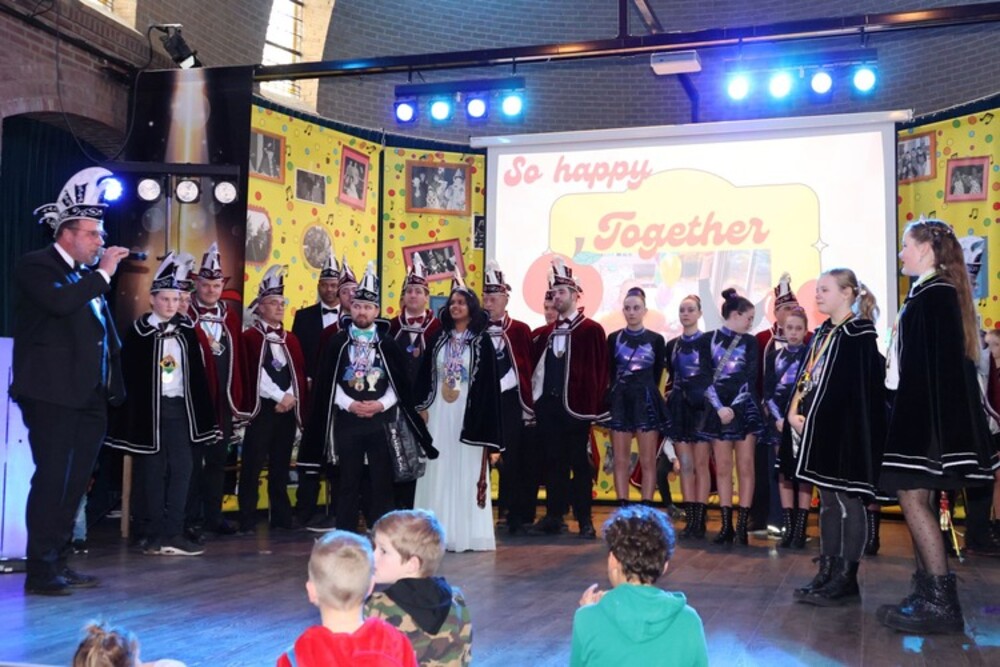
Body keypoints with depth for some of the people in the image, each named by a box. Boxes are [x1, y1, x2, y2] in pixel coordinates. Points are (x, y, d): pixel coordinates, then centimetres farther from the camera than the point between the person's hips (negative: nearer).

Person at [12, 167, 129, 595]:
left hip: (90, 396, 8)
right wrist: (103, 274, -15)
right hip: (53, 394, -8)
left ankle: (57, 563, 20)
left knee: (74, 483, 11)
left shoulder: (86, 276, 18)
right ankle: (39, 571, 1)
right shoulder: (35, 266, -5)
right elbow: (61, 302, -25)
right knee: (51, 480, -6)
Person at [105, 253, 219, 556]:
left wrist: (200, 410, 4)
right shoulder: (139, 330, -3)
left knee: (182, 468, -2)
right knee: (152, 471, 3)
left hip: (179, 407, 3)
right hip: (149, 408, -3)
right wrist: (135, 412, -10)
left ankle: (173, 533, 2)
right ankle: (154, 534, 10)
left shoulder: (186, 329, 7)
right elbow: (129, 374, -4)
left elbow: (197, 371, 8)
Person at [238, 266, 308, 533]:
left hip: (288, 409, 5)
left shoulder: (290, 339, 17)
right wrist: (280, 396, -12)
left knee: (281, 466, 10)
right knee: (253, 466, -4)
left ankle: (281, 518, 16)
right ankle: (248, 521, 1)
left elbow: (299, 373, 10)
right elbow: (254, 374, -10)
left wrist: (292, 397, -6)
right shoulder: (250, 337, 0)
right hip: (261, 408, -5)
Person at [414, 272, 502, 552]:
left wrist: (482, 421, -10)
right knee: (438, 471, 4)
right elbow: (425, 375, 10)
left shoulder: (482, 341, -2)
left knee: (465, 470, -1)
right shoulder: (439, 339, 9)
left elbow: (488, 382, -5)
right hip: (439, 412, 3)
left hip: (467, 412, -3)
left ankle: (466, 533, 5)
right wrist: (422, 407, 1)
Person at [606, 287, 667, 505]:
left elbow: (657, 374, 9)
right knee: (621, 461, 1)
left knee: (648, 462, -2)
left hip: (647, 401, -1)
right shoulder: (614, 338, 6)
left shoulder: (656, 339, 4)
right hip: (620, 402, 1)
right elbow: (611, 372, 10)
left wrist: (644, 391, 7)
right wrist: (621, 390, 4)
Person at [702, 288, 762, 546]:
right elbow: (705, 378, -2)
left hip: (744, 409, 0)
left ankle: (742, 526, 2)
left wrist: (734, 407, -11)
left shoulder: (750, 342, 7)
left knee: (745, 467, -2)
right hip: (718, 410, 0)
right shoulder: (710, 339, 3)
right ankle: (726, 526, 9)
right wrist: (720, 408, -11)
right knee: (722, 468, 3)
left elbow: (750, 379, -1)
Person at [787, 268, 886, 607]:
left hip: (844, 430, -9)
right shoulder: (822, 333, 16)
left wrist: (811, 418, -15)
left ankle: (846, 579, 3)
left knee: (847, 503, -3)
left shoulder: (858, 333, -9)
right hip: (819, 427, 9)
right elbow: (805, 377, 13)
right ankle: (827, 572, 20)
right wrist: (795, 411, -3)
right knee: (828, 502, 13)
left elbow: (844, 388, -16)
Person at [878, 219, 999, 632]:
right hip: (917, 410, 10)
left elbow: (939, 362, -20)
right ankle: (929, 595, 15)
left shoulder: (937, 295, -13)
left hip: (930, 411, -10)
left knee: (913, 496, -9)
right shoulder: (927, 293, 15)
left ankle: (941, 602, -5)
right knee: (918, 499, 10)